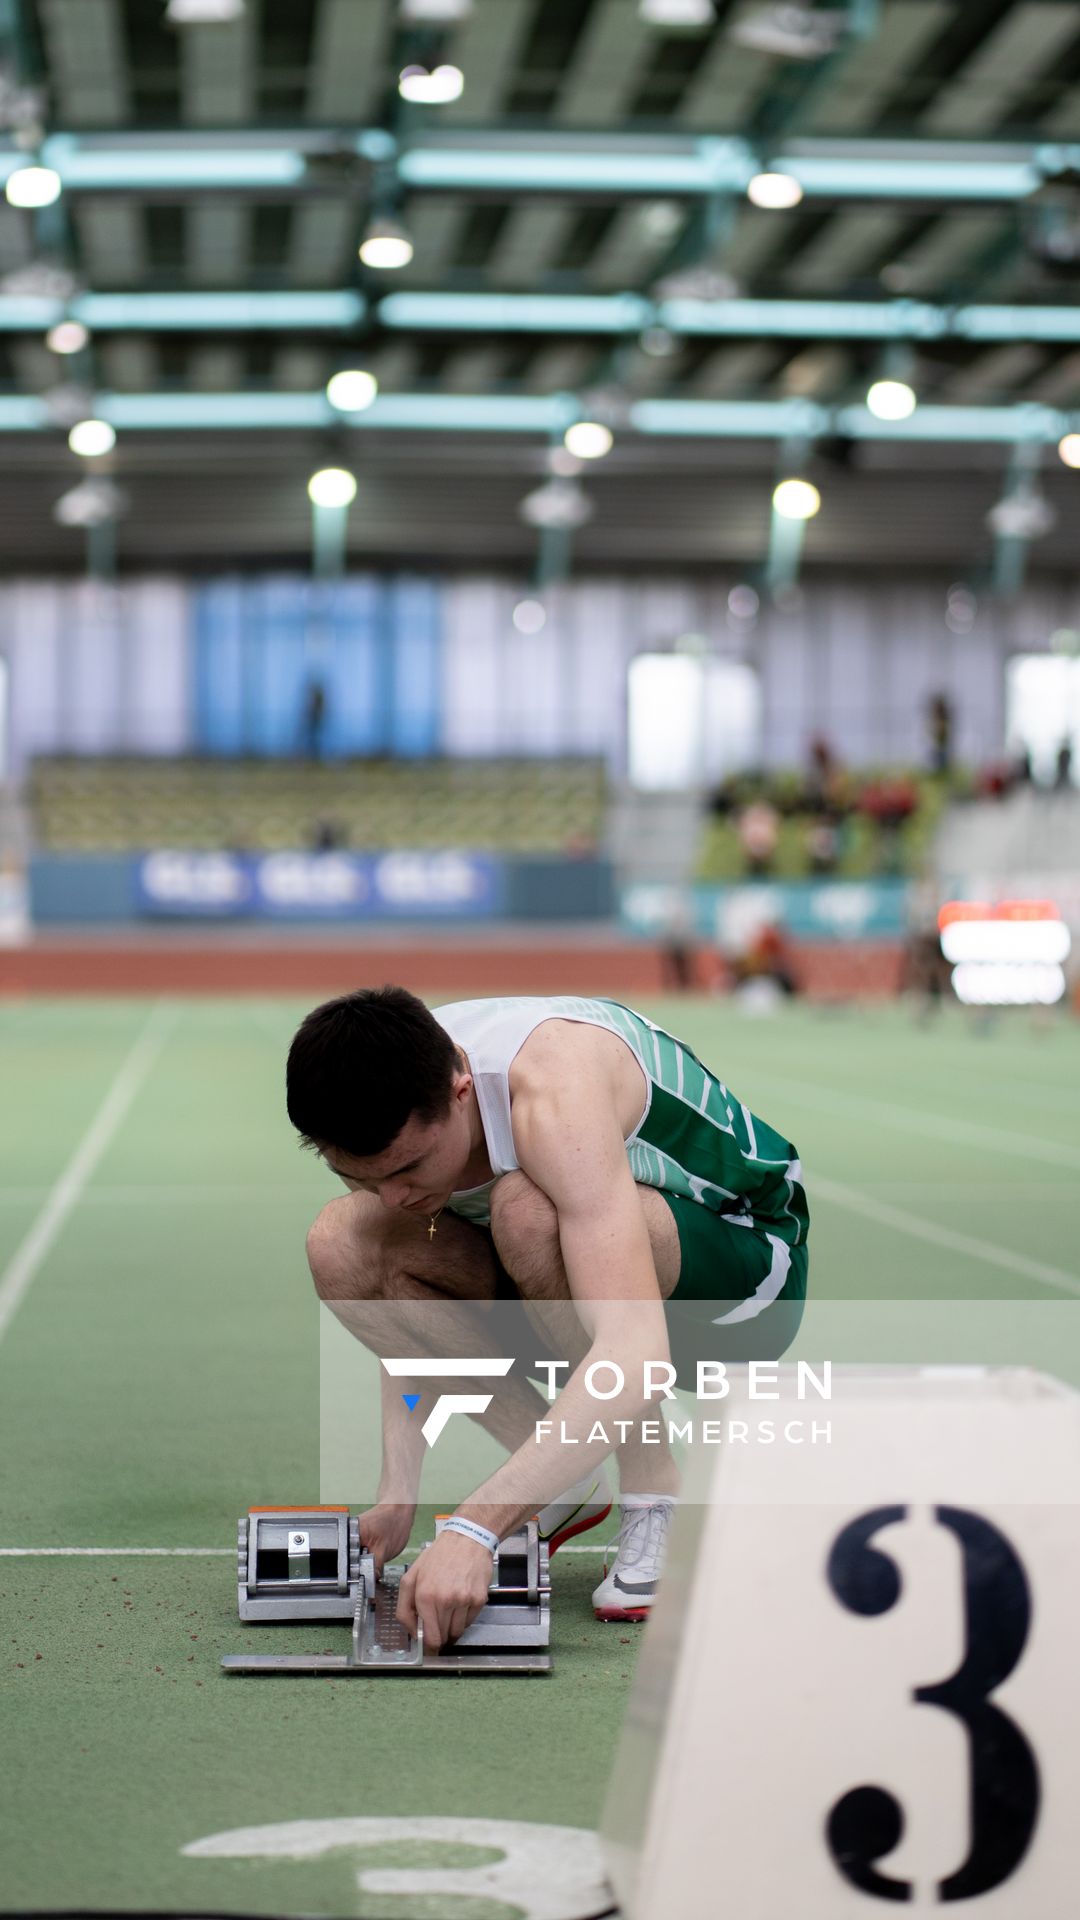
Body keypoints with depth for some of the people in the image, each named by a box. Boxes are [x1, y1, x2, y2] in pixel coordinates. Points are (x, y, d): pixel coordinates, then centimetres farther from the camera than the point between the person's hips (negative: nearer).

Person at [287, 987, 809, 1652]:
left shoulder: (551, 1090, -37)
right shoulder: (391, 1097, -16)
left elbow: (635, 1354, -47)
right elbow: (405, 1303, -4)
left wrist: (472, 1530, -51)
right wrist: (397, 1495, -16)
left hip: (745, 1261, -7)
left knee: (526, 1208, -36)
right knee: (341, 1247, -15)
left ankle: (657, 1500, -16)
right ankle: (569, 1490, -3)